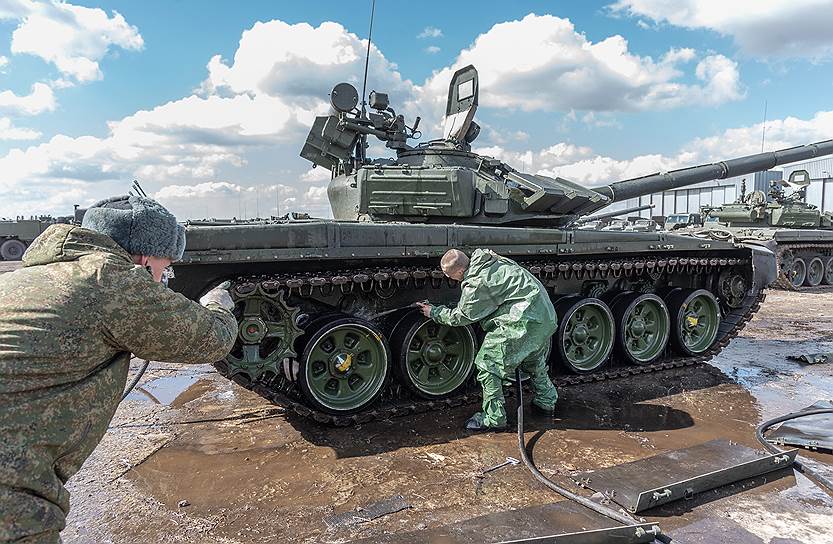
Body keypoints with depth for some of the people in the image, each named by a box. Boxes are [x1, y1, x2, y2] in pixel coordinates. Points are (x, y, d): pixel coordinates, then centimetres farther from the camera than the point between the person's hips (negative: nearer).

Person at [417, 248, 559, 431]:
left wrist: (434, 312, 10)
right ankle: (547, 401, 45)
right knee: (534, 359, 31)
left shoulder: (476, 284, -18)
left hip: (525, 322, -10)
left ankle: (493, 418, 5)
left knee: (488, 364, -2)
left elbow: (461, 317, -4)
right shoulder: (488, 259, 8)